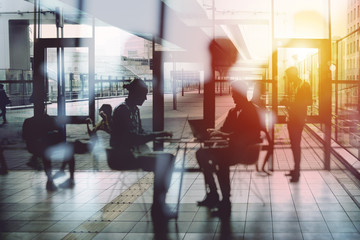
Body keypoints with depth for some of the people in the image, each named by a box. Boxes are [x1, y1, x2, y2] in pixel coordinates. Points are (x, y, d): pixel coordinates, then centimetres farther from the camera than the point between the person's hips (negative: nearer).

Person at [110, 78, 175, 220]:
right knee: (160, 162, -25)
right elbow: (131, 138, -22)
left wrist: (158, 135, 2)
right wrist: (157, 135, -24)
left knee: (168, 158, -5)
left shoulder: (135, 110, 16)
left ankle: (161, 203, -9)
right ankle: (157, 208, -19)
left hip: (136, 152, 10)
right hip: (122, 157, -10)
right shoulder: (122, 110, -14)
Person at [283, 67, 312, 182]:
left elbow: (309, 101, -16)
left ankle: (297, 172, -6)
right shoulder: (292, 85, 15)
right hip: (291, 118, 8)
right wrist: (286, 102, 3)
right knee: (294, 144, 11)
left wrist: (291, 103, -22)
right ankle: (296, 169, 19)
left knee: (296, 144, -9)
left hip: (298, 119, -8)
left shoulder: (304, 85, -10)